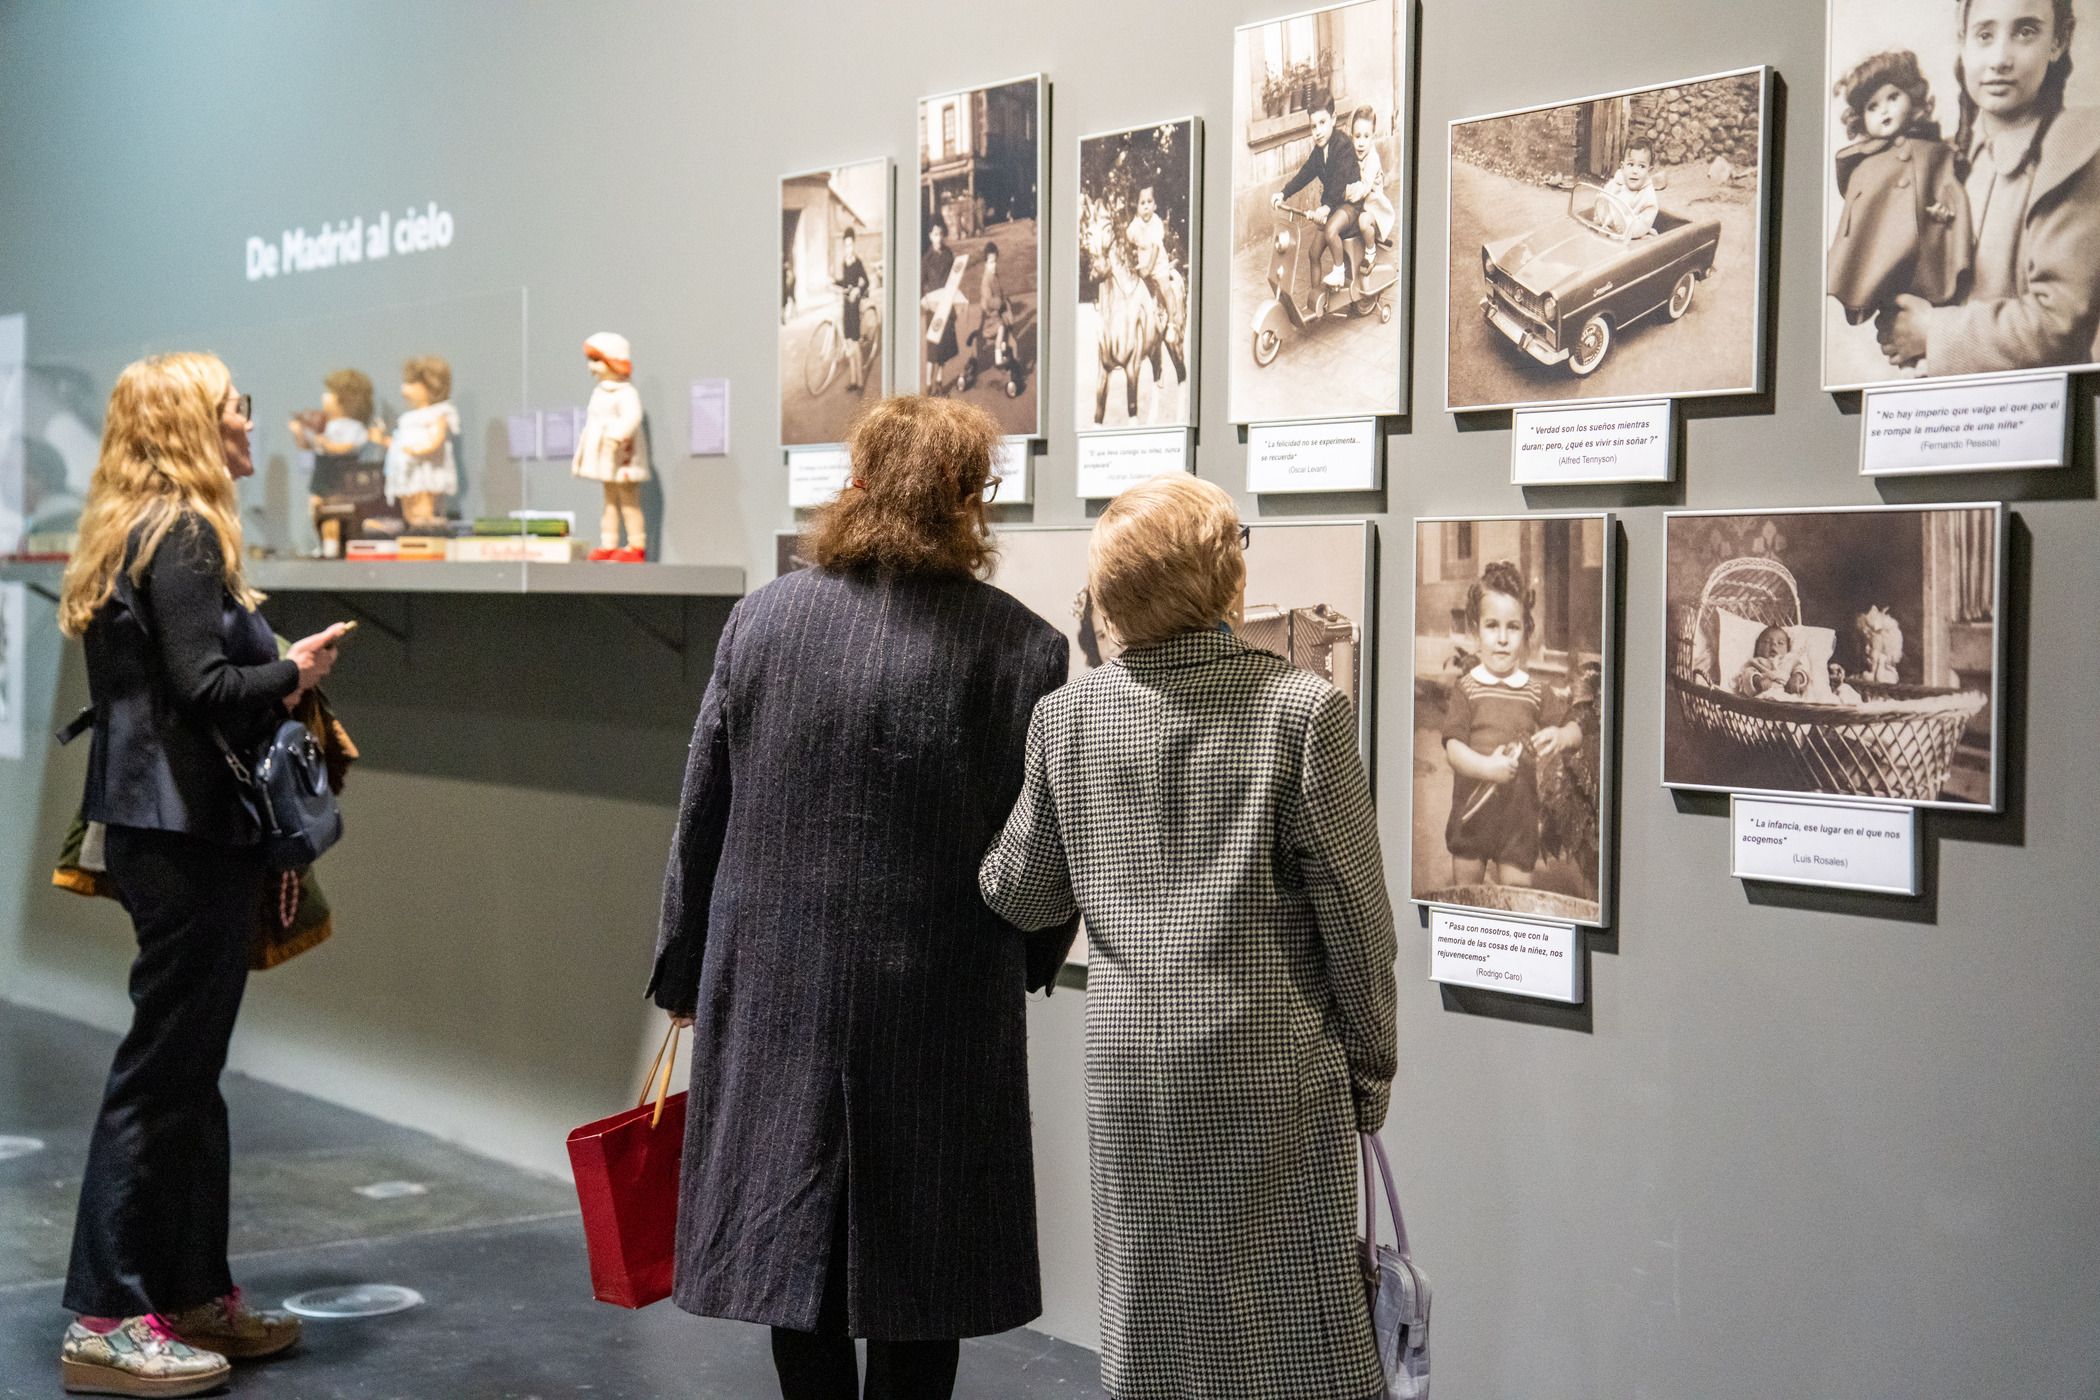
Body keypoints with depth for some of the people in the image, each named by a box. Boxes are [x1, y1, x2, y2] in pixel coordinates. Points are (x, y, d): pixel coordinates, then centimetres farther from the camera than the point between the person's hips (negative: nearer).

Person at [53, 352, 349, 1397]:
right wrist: (291, 673, -6)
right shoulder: (184, 536, -14)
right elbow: (203, 687, -21)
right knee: (162, 1072, -4)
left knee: (186, 1072, 15)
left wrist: (278, 678, 9)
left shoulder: (135, 533, 15)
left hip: (158, 828, 10)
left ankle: (194, 1292, 24)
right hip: (188, 830, -10)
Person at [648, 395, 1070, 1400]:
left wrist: (684, 974, 16)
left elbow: (702, 815, 5)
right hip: (944, 1006, -2)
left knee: (795, 1241, 14)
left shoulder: (760, 618, -1)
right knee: (918, 1275, 9)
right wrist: (1025, 963, 15)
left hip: (774, 991, 3)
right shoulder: (1023, 647, -9)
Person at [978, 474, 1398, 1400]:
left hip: (1126, 1061, 4)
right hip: (1268, 1061, -4)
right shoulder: (1302, 709, -11)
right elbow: (1352, 909, -8)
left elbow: (1024, 894, 10)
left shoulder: (1068, 715, 1)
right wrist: (1369, 1065, 4)